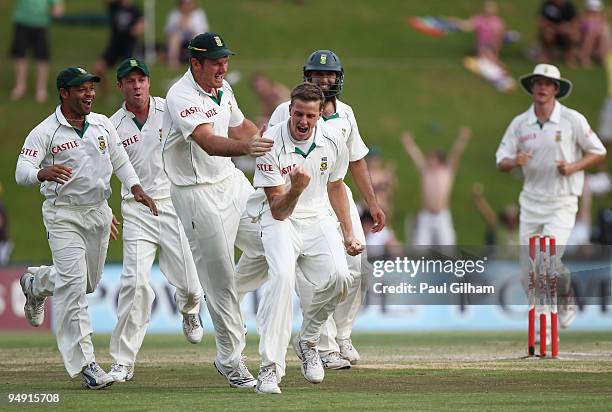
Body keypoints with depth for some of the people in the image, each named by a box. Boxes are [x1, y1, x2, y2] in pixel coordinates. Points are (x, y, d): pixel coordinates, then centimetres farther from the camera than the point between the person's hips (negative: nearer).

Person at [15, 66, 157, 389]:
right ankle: (84, 362, -14)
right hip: (63, 215, -6)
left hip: (99, 213, 6)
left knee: (89, 281, 17)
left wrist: (135, 188, -3)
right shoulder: (45, 132, -12)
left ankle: (36, 284, 48)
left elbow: (120, 160, 15)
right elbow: (21, 171, -22)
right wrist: (43, 173, -45)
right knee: (73, 282, -15)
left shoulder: (103, 124, 5)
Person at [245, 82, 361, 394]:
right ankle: (270, 368, -32)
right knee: (282, 276, -32)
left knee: (339, 277, -24)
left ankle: (307, 341, 4)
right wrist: (296, 189, -38)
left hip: (318, 218, 4)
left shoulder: (333, 141, -4)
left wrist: (349, 235, 15)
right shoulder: (271, 145, -18)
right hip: (280, 219, -4)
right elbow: (278, 210, -17)